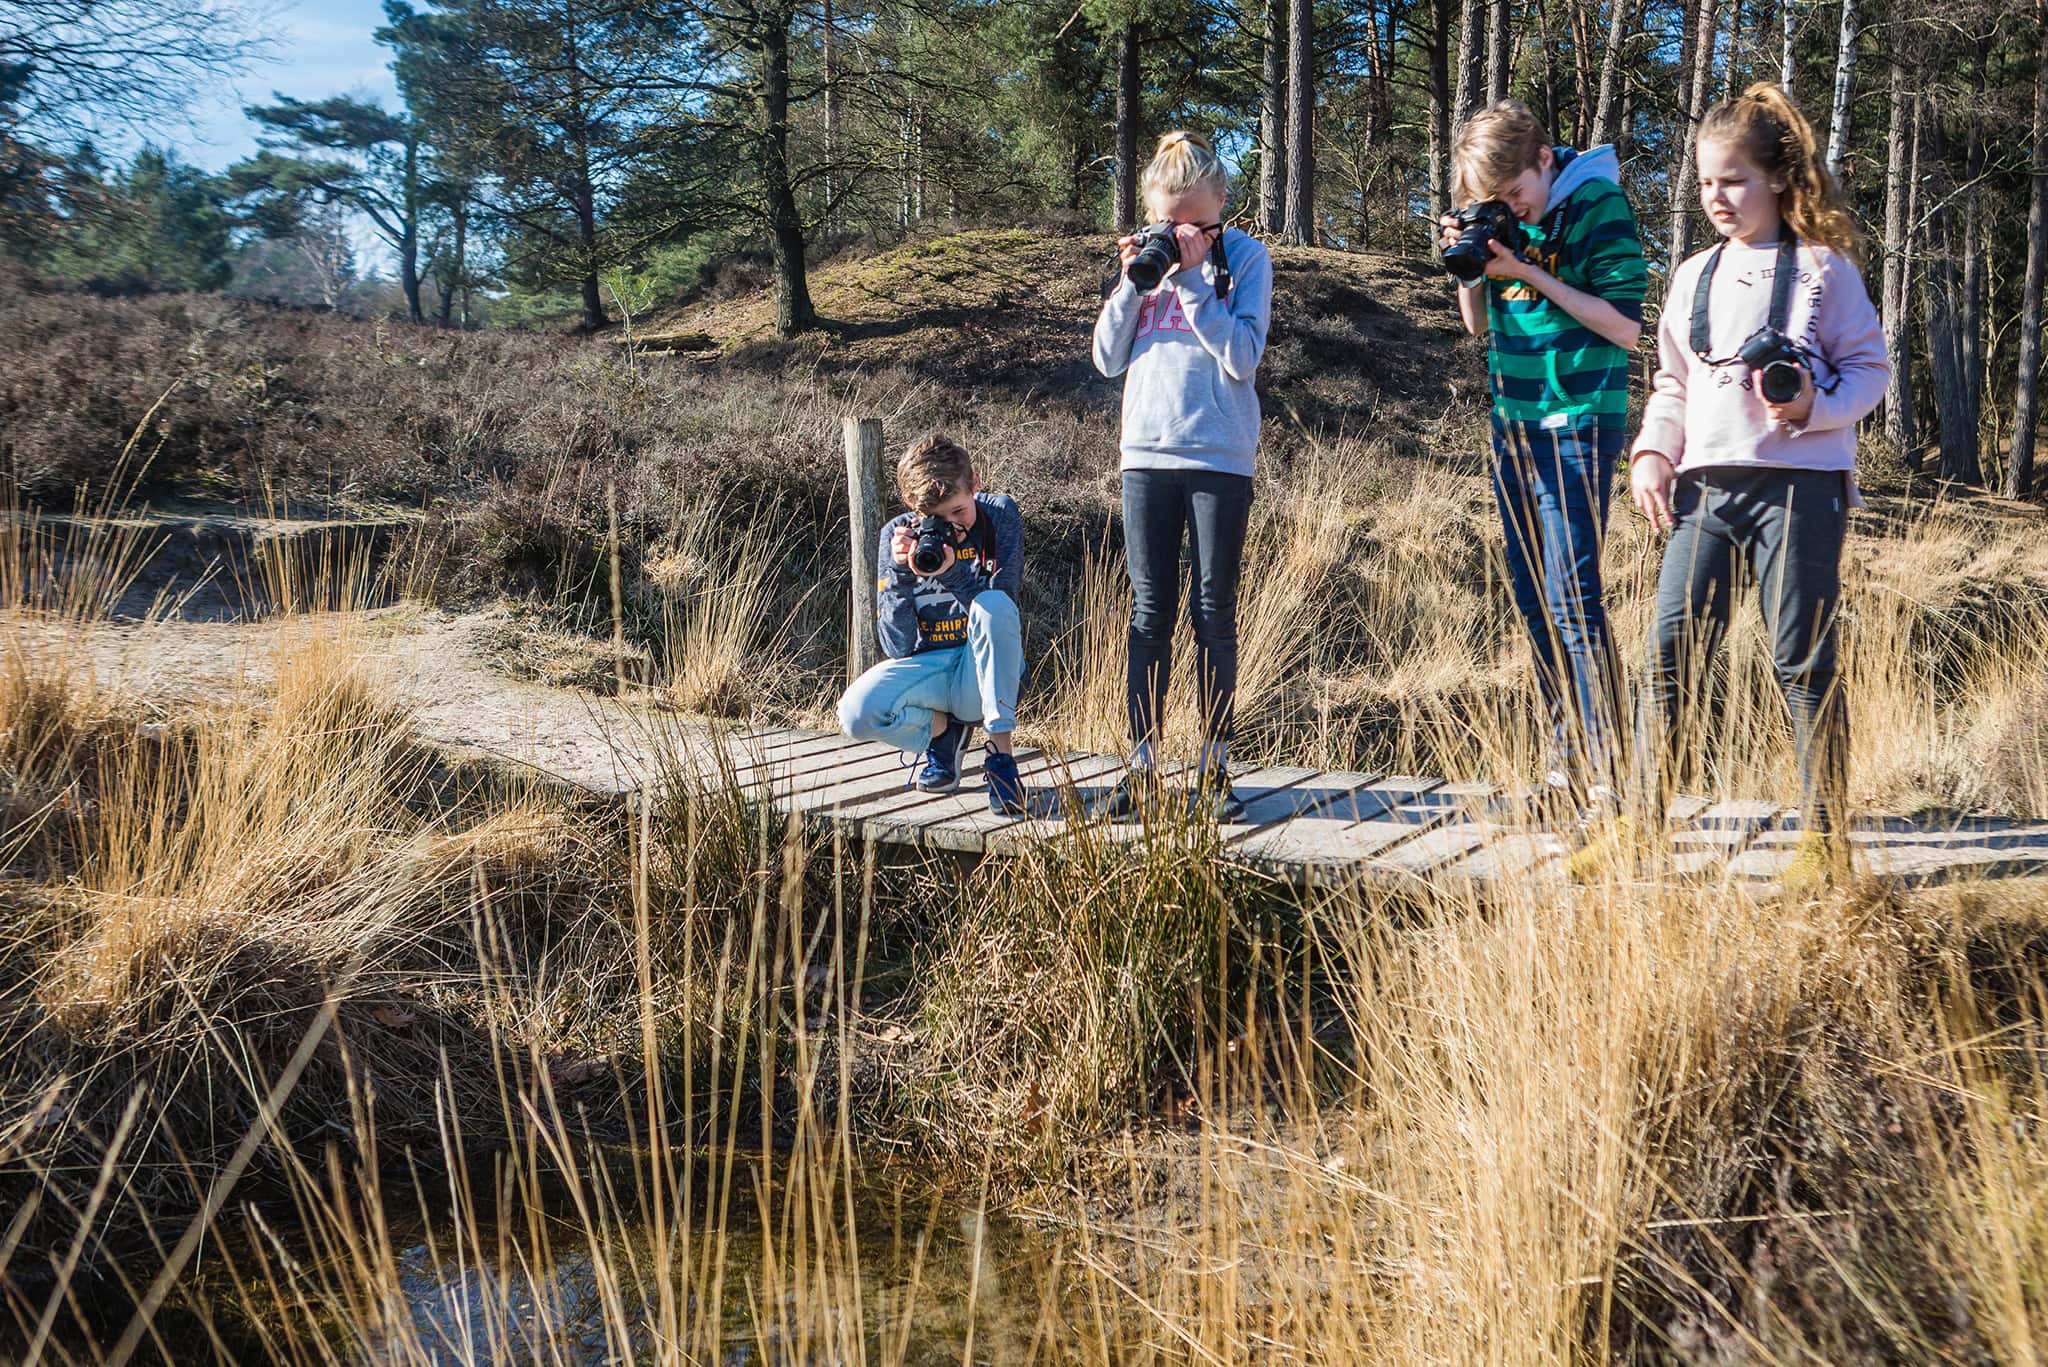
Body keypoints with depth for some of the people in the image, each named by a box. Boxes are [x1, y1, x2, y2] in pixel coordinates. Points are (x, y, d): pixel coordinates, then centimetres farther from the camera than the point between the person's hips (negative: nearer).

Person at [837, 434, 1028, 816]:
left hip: (982, 670, -1)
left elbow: (998, 611, -13)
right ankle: (945, 731, 3)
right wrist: (900, 572, -23)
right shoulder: (898, 534, -3)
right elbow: (899, 646, -8)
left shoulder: (999, 514, -5)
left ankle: (1000, 751, -26)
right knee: (856, 713, -29)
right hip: (926, 666, 1)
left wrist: (952, 573, -30)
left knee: (995, 604, -34)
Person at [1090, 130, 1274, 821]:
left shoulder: (1244, 257, 0)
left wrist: (1194, 278, -14)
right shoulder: (1145, 256, 12)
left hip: (1220, 457, -3)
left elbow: (1242, 359, -11)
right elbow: (1108, 359, 8)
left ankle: (1213, 769, 9)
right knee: (1150, 613, 3)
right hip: (1147, 453, 3)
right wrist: (1132, 283, -4)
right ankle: (1141, 765, 6)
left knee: (1212, 615, 1)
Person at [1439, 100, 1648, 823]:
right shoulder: (1505, 219, 9)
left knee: (1572, 599, -13)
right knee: (1532, 599, 9)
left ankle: (1608, 778, -12)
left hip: (1576, 427, -7)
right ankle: (1566, 764, 18)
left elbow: (1627, 326, -15)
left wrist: (1532, 274, -18)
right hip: (1513, 423, 7)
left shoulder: (1599, 207, -10)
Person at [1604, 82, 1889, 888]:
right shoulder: (1695, 277, 15)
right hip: (1707, 484, 4)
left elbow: (1871, 369, 1)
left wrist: (1813, 405, -17)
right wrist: (1652, 453, 5)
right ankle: (1647, 823, 7)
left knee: (1803, 663, 0)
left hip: (1801, 483, -4)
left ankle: (1823, 837, 10)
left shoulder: (1824, 268, 0)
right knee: (1673, 652, -1)